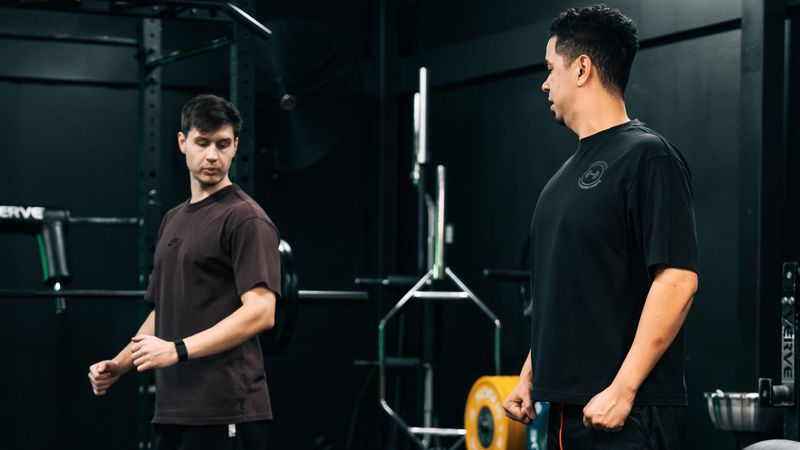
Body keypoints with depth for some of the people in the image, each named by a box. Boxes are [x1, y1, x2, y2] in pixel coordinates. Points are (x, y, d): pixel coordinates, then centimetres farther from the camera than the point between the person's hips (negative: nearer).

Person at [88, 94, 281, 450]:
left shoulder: (245, 218, -8)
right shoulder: (173, 220, 19)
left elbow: (260, 311, -18)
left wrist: (178, 350, -23)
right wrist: (119, 364, 13)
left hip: (225, 414, -8)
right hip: (172, 410, 9)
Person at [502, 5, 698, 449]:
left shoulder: (646, 157, -10)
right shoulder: (572, 170, 18)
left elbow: (676, 280, -18)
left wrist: (623, 389, -21)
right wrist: (531, 376, 18)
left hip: (626, 412, -9)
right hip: (566, 408, 9)